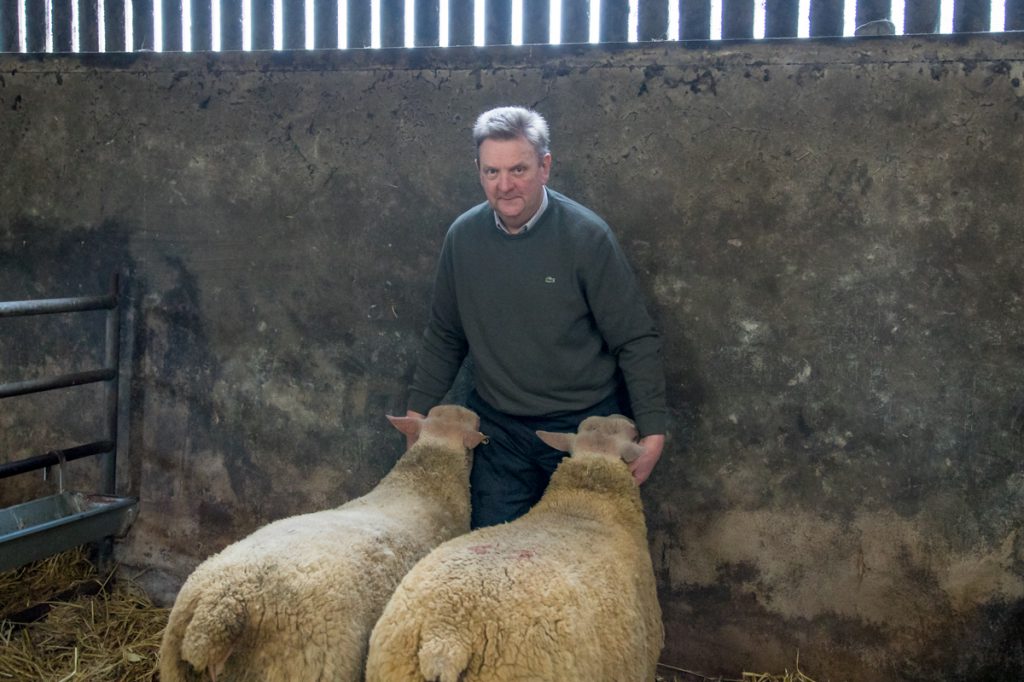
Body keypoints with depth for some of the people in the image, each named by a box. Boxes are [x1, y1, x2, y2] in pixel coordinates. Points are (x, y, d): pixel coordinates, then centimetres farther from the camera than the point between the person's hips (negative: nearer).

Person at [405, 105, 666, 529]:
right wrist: (418, 410, 11)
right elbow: (444, 336, 11)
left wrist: (652, 431, -12)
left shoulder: (586, 236, -14)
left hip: (585, 425, -3)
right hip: (498, 429, 3)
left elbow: (636, 341, -10)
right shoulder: (463, 236, -2)